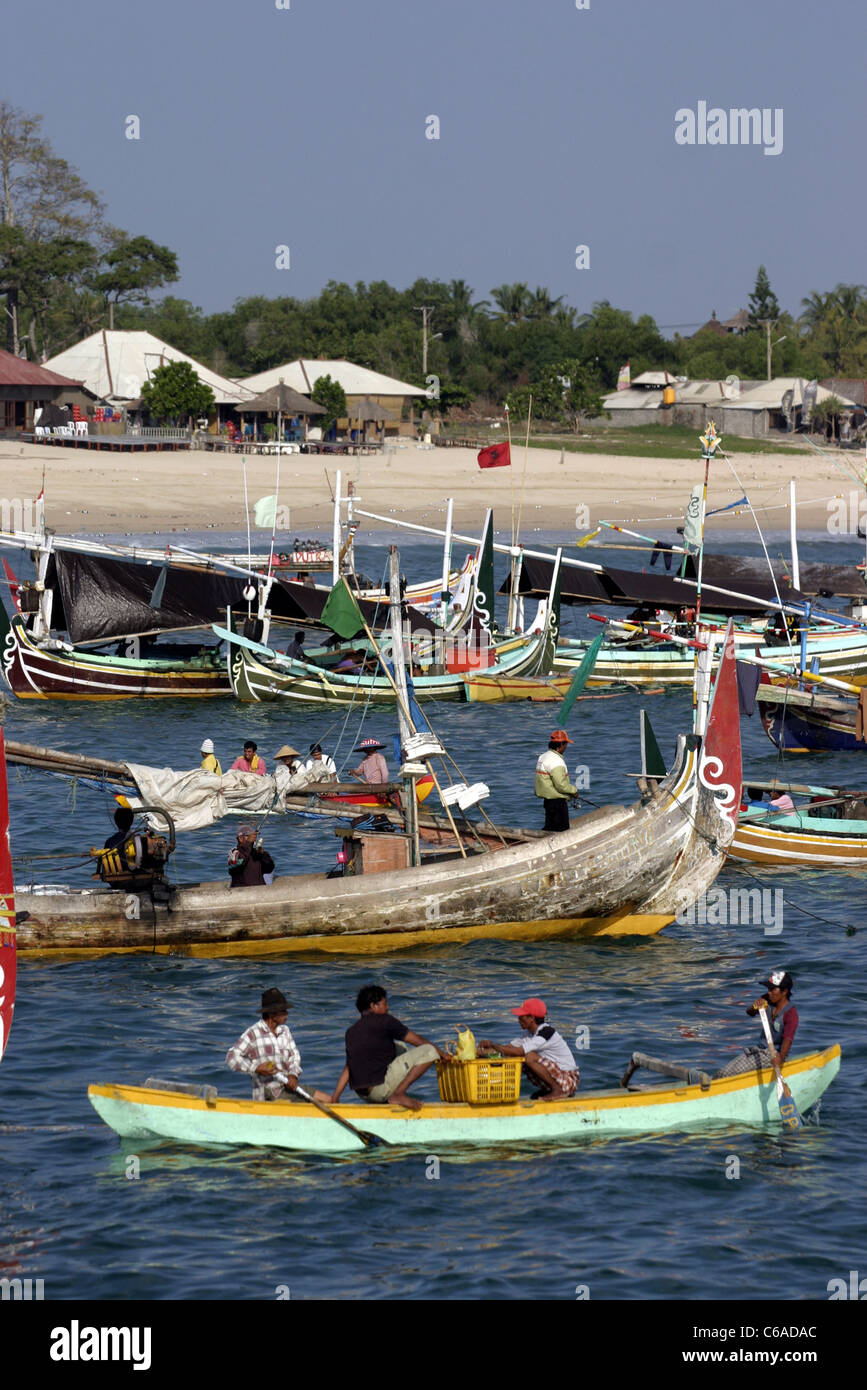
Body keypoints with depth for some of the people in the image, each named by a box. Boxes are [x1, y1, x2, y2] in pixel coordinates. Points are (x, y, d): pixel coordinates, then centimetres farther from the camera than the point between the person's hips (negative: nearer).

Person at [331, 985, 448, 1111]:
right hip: (379, 1088, -8)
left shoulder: (351, 1031, 16)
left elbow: (348, 1069, 15)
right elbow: (416, 1040, 5)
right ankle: (398, 1094, -15)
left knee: (400, 1047, 31)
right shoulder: (383, 1020, -3)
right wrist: (441, 1053, 19)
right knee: (429, 1051, -8)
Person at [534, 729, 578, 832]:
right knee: (562, 831, -5)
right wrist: (574, 790, -5)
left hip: (547, 800, 10)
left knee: (549, 828, 15)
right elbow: (561, 785, -23)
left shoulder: (543, 757, 12)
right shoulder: (556, 761, -20)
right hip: (557, 801, -10)